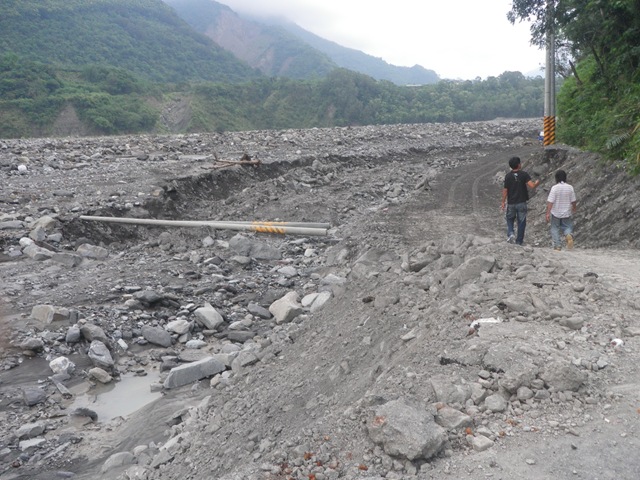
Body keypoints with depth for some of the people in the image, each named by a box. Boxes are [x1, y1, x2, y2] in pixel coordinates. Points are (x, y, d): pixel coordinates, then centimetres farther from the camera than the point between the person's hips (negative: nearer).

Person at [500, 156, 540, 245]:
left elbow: (505, 190, -5)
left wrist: (503, 202, 5)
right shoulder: (524, 174, -10)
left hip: (511, 203, 1)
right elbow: (532, 185, -19)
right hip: (522, 203, -1)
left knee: (510, 219, 19)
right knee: (521, 222, 10)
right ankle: (519, 240, 14)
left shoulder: (508, 176, -7)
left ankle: (511, 234, -4)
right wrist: (537, 183, 4)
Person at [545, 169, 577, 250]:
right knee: (567, 227, 17)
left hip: (555, 213, -2)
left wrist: (547, 213, -16)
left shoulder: (554, 188, -14)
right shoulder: (570, 188, -5)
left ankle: (557, 246, 6)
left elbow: (550, 202, -18)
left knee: (555, 229, 11)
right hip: (567, 213, 2)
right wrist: (574, 209, 23)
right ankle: (569, 235, -16)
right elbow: (573, 201, 3)